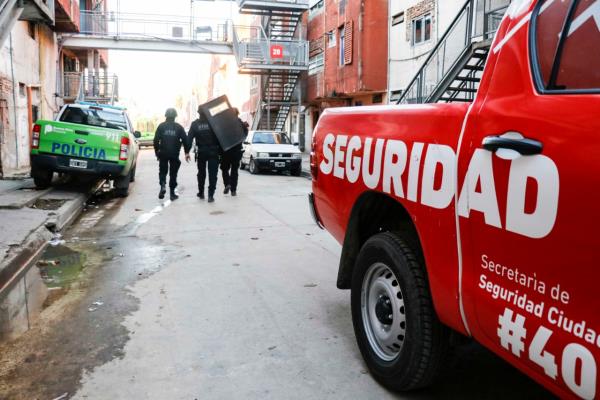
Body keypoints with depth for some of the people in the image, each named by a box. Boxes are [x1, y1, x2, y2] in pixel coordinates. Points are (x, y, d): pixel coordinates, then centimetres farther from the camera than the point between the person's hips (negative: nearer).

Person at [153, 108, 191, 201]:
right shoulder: (179, 127, 1)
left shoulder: (161, 126, 1)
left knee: (163, 171, 15)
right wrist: (187, 152, 7)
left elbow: (156, 140, -2)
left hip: (163, 153, 0)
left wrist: (157, 152, 7)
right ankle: (172, 193, 8)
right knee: (173, 173, 7)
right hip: (174, 154, 0)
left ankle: (163, 185, -9)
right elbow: (185, 140, -1)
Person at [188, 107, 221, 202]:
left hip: (201, 152, 2)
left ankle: (201, 192, 25)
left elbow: (189, 138, -6)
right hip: (213, 151, -2)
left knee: (201, 173, 18)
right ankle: (211, 195, -7)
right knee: (212, 174, -1)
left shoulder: (195, 124, -3)